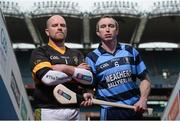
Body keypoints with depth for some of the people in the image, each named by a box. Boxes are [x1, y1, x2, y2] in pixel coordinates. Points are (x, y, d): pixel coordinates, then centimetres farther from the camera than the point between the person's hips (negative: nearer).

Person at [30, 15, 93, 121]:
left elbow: (89, 78, 4)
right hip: (49, 110, -4)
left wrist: (67, 69, -8)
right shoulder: (40, 52, 5)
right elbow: (47, 77, -13)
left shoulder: (76, 54, 19)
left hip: (74, 111, 4)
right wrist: (76, 72, -1)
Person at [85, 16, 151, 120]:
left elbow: (145, 79, 9)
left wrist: (143, 100, -6)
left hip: (135, 110, 2)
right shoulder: (92, 58, 1)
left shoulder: (131, 51, 8)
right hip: (110, 112, -2)